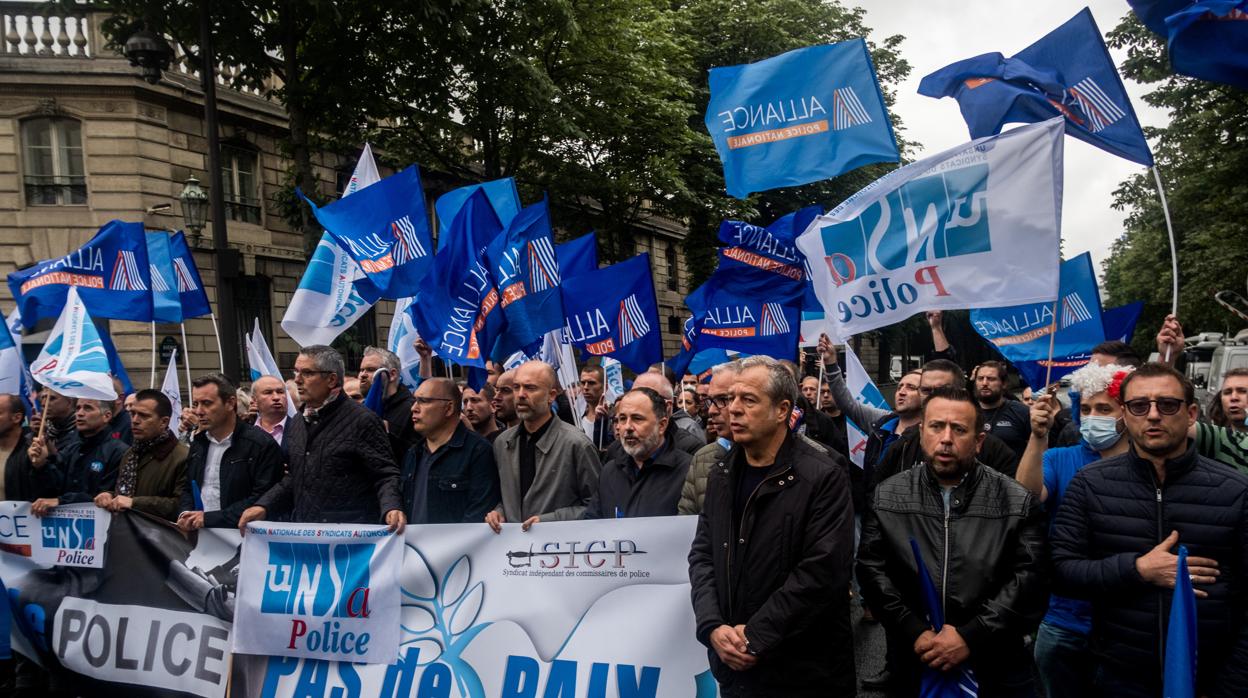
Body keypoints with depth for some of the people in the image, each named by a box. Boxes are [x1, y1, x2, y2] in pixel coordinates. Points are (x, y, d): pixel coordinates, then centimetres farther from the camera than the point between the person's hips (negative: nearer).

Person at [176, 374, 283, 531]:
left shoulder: (262, 444, -9)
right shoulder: (198, 444, 15)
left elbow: (262, 499, -15)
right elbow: (187, 489, 22)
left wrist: (209, 518, -15)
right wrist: (185, 514, 1)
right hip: (197, 534, 5)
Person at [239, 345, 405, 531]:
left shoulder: (362, 420, -11)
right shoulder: (297, 422, 13)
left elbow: (385, 475, -13)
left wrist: (391, 508, -32)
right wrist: (263, 506, 7)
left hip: (351, 535, -6)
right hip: (303, 531, 7)